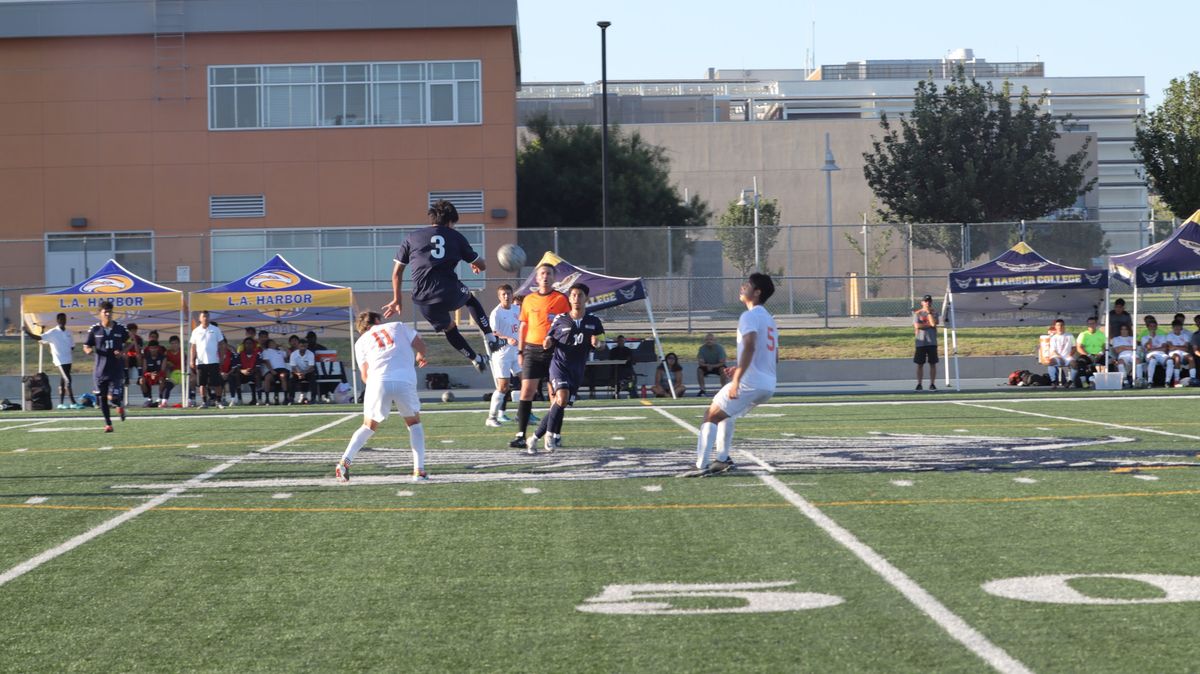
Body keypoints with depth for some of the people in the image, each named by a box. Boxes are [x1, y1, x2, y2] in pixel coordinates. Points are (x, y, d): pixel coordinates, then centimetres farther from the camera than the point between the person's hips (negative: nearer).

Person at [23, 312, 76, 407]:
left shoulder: (68, 333, 10)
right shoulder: (52, 333, -7)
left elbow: (72, 346, 18)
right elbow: (39, 338, -16)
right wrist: (27, 332, -26)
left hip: (68, 360, 6)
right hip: (60, 360, -6)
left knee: (63, 382, 10)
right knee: (67, 380, -12)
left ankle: (61, 403, 15)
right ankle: (73, 402, -13)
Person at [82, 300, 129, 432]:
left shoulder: (120, 329, 0)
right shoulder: (95, 330, 0)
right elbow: (86, 346, 6)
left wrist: (122, 353, -7)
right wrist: (88, 350, -18)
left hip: (116, 369, -2)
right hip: (100, 370, 2)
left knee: (112, 397, -10)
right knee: (102, 398, 6)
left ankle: (120, 404, 26)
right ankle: (108, 424, 19)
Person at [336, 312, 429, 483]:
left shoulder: (361, 342, 23)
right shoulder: (397, 326, 24)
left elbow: (365, 375, 14)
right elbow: (420, 344, 15)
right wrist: (420, 356, 36)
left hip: (378, 382, 1)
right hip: (405, 380, -1)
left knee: (369, 426, 18)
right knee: (414, 422, 20)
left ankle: (345, 461, -1)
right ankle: (419, 470, 10)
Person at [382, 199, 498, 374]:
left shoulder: (413, 238, 15)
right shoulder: (455, 236, 12)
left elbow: (397, 271, 16)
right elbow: (481, 265, 18)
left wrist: (396, 300, 26)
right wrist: (476, 266, 42)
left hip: (424, 299, 1)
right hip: (450, 293, -1)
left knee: (448, 327, 29)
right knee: (470, 299, 34)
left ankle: (476, 359, 32)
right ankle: (490, 338, 25)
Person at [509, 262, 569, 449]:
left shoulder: (561, 299, 1)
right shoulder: (529, 300, 9)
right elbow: (523, 326, 14)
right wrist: (520, 351, 10)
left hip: (554, 350, -2)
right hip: (532, 349, 2)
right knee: (527, 390, -7)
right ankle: (521, 436, -8)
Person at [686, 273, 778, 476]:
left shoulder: (750, 316, -9)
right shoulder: (769, 318, 20)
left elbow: (750, 347, -25)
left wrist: (737, 379, -29)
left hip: (750, 383, -9)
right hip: (768, 385, 9)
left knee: (711, 416, -2)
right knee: (725, 413, 28)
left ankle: (702, 466, -10)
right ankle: (723, 459, 24)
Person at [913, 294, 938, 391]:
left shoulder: (934, 313, 6)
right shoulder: (918, 313, 3)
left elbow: (933, 323, -13)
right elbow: (917, 326, -11)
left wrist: (929, 312, -10)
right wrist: (929, 325, -9)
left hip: (932, 342, 1)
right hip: (921, 342, -1)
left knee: (933, 363, 1)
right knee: (920, 364, 2)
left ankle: (932, 384, 6)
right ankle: (919, 384, 8)